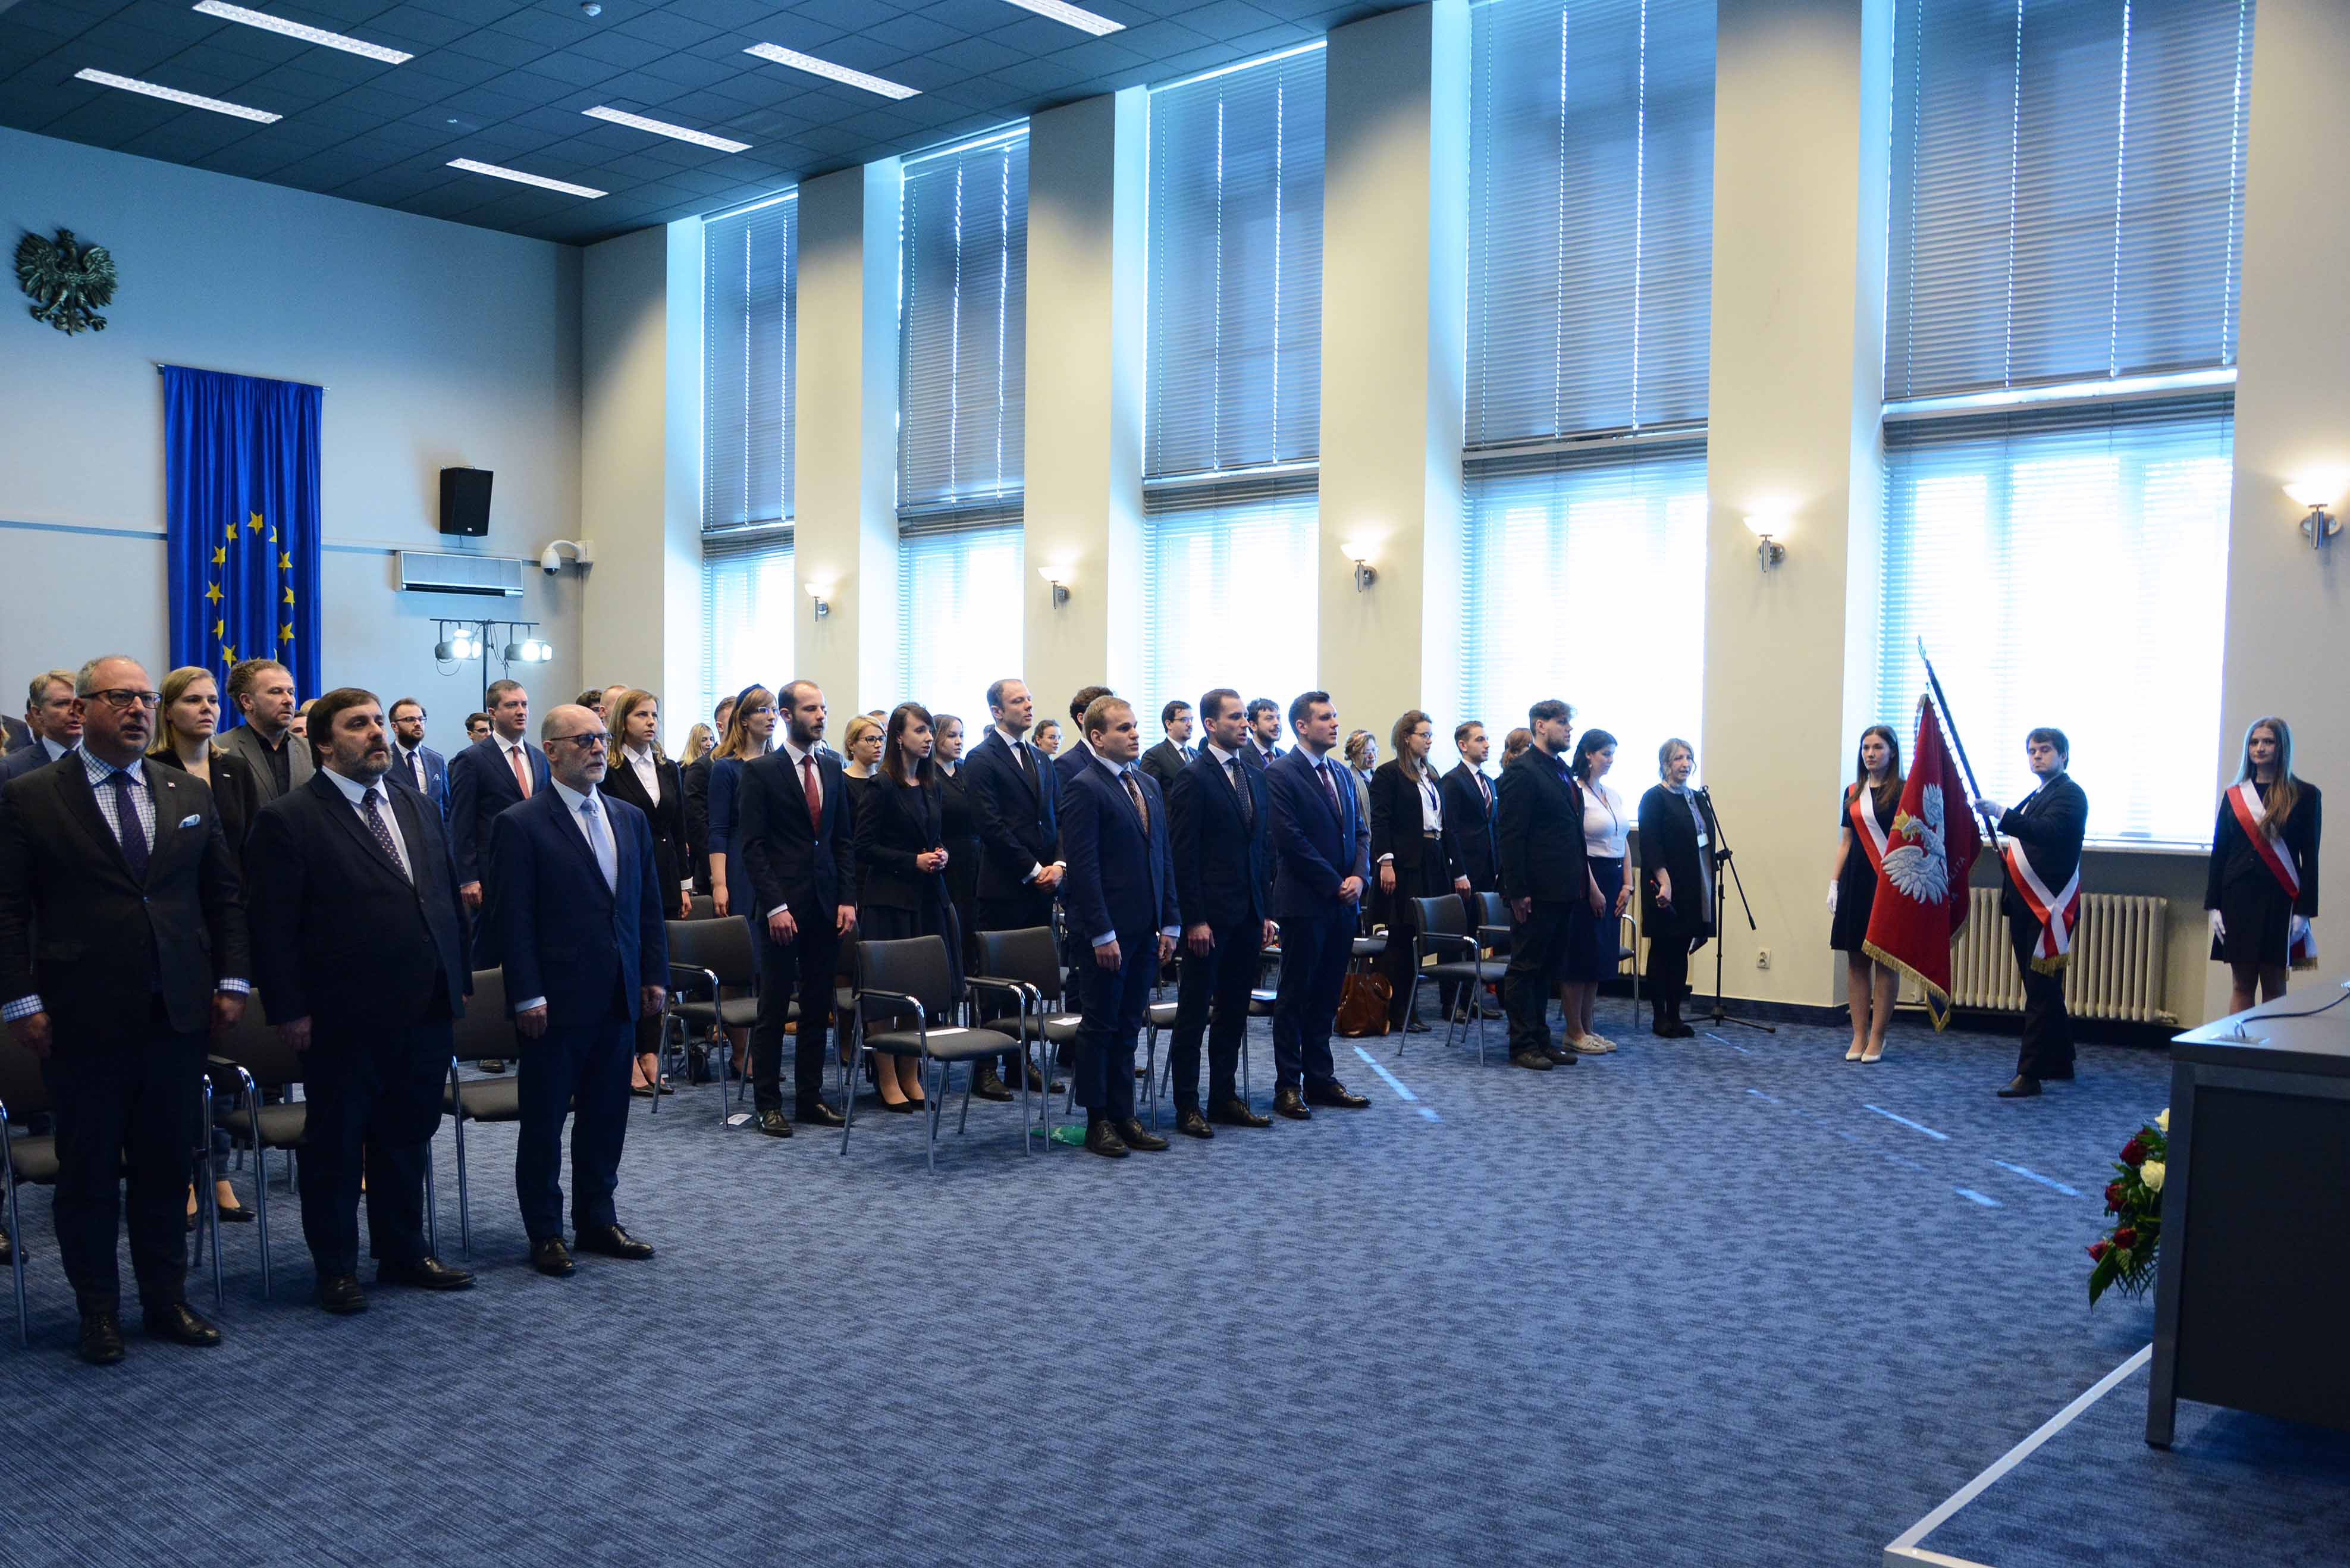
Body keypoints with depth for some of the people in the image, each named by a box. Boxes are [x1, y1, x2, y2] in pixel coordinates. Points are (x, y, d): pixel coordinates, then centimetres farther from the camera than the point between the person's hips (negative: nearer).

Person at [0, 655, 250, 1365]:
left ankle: (167, 1300, 23)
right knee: (88, 1172, 8)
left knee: (166, 1167, 11)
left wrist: (231, 982, 5)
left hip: (178, 1014, 3)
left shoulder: (191, 796, 9)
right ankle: (98, 1311, 21)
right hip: (83, 1020, -3)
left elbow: (225, 897, 12)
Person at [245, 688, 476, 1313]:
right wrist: (290, 1010, -13)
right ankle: (336, 1267, 22)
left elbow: (450, 899, 16)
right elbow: (274, 926, -9)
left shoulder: (420, 808, 12)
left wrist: (459, 980, 11)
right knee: (336, 1145, 8)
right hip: (344, 1019, -5)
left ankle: (403, 1253, 29)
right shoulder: (289, 819, -7)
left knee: (408, 1139, 16)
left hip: (426, 1011, 6)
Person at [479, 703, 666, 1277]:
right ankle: (545, 1233, 18)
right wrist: (527, 995, -15)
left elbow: (648, 903, 14)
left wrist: (654, 975, 8)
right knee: (544, 1121, 6)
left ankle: (597, 1220, 27)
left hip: (617, 998, 6)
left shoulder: (630, 819, 11)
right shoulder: (520, 825, -8)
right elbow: (512, 918, -11)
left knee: (606, 1117, 14)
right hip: (555, 1002, -6)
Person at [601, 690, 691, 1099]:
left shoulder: (668, 769, 12)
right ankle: (629, 1060, 6)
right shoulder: (609, 770, -6)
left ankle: (650, 1055, 12)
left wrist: (684, 885, 9)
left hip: (663, 880, 5)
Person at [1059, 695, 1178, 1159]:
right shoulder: (1084, 788, -10)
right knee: (1100, 1026, 4)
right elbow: (1083, 867, -15)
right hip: (1107, 932, -7)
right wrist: (1102, 933, -18)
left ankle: (1124, 1116, 20)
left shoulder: (1149, 785, 13)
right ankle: (1098, 1121, 14)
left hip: (1145, 929, 7)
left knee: (1127, 1028, 13)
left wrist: (1169, 923, 9)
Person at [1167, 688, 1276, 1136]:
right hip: (1210, 915, -7)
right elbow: (1184, 854, -13)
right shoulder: (1193, 778, -10)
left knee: (1234, 1011, 13)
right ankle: (1187, 1107, 9)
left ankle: (1225, 1098, 22)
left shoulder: (1256, 777, 13)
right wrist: (1194, 919, -16)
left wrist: (1266, 911, 11)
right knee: (1194, 1012, 2)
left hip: (1248, 914, 7)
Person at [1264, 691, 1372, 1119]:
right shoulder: (1280, 773, -9)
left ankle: (1320, 1079, 20)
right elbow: (1291, 839, -15)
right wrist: (1335, 884, -13)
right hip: (1305, 903, -7)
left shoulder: (1340, 774, 15)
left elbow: (1360, 831, 15)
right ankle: (1289, 1086, 9)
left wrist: (1359, 876, -3)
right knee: (1295, 996, 2)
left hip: (1343, 904, 7)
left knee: (1326, 996, 12)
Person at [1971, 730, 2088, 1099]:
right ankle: (2059, 1063, 27)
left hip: (2050, 907, -9)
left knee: (2041, 991, -10)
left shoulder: (2070, 794, -6)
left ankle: (2028, 1075, -11)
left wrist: (2000, 814, -34)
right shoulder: (2034, 798, 23)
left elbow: (2047, 831, -25)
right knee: (2044, 990, 16)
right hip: (2027, 906, 9)